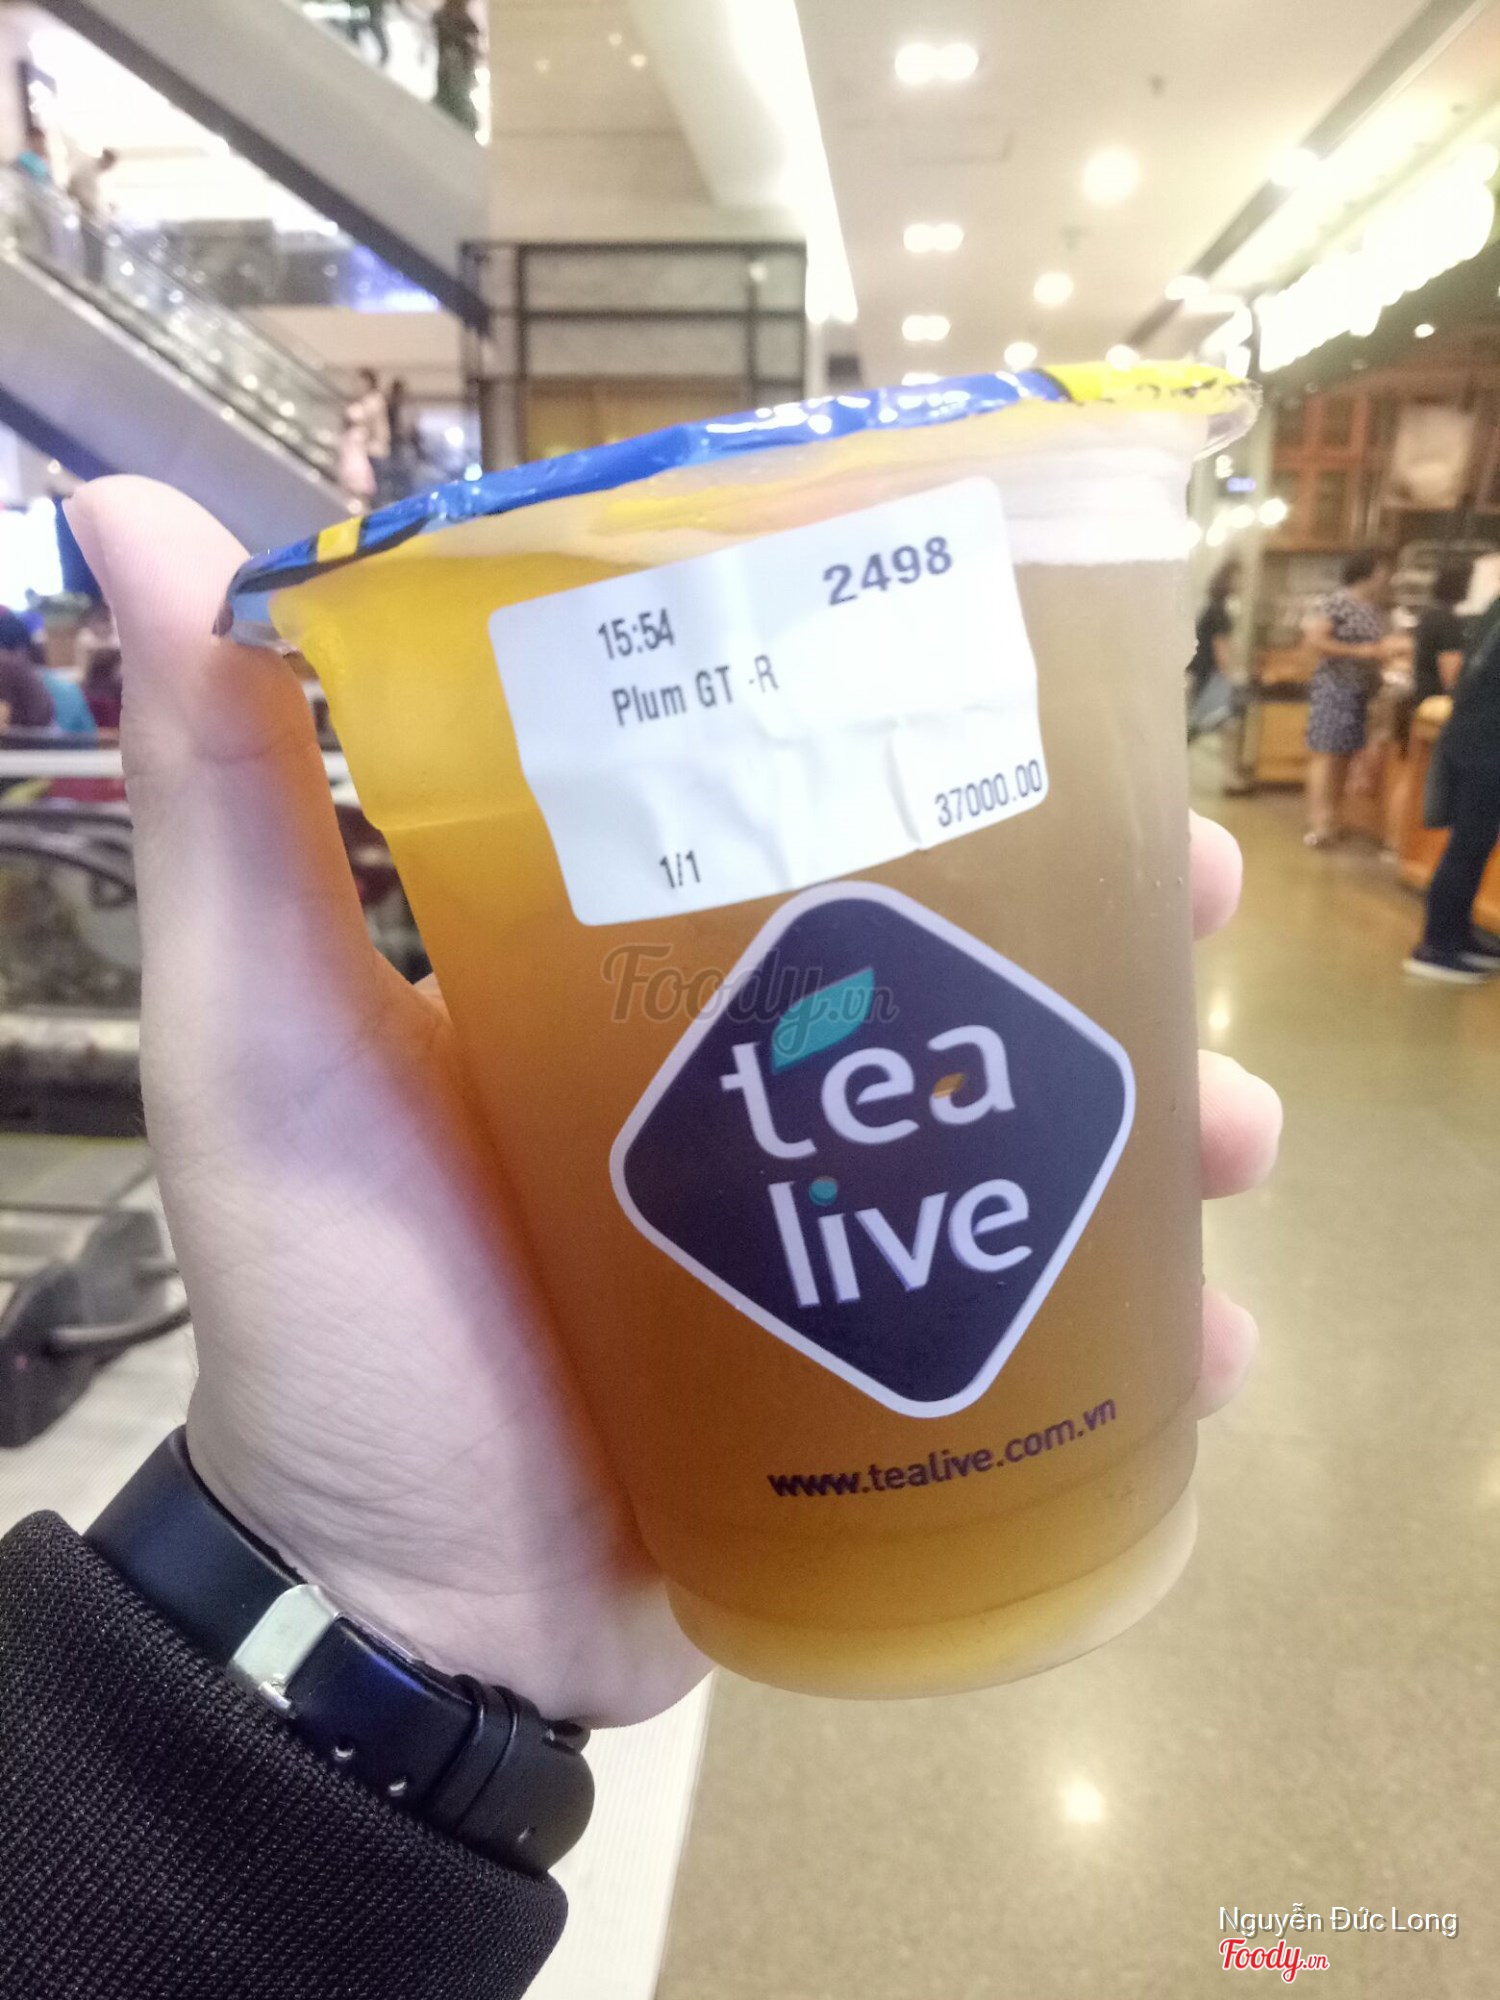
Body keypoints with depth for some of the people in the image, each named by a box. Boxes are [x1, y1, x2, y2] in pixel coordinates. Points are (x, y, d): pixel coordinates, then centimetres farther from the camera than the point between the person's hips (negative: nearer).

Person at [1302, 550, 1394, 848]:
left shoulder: (1375, 608, 13)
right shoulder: (1339, 602, -10)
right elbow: (1315, 639, -18)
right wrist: (1360, 651, -18)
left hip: (1362, 691, 8)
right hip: (1336, 687, -8)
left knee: (1346, 755, 10)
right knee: (1326, 753, -10)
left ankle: (1332, 818, 16)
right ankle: (1317, 825, -12)